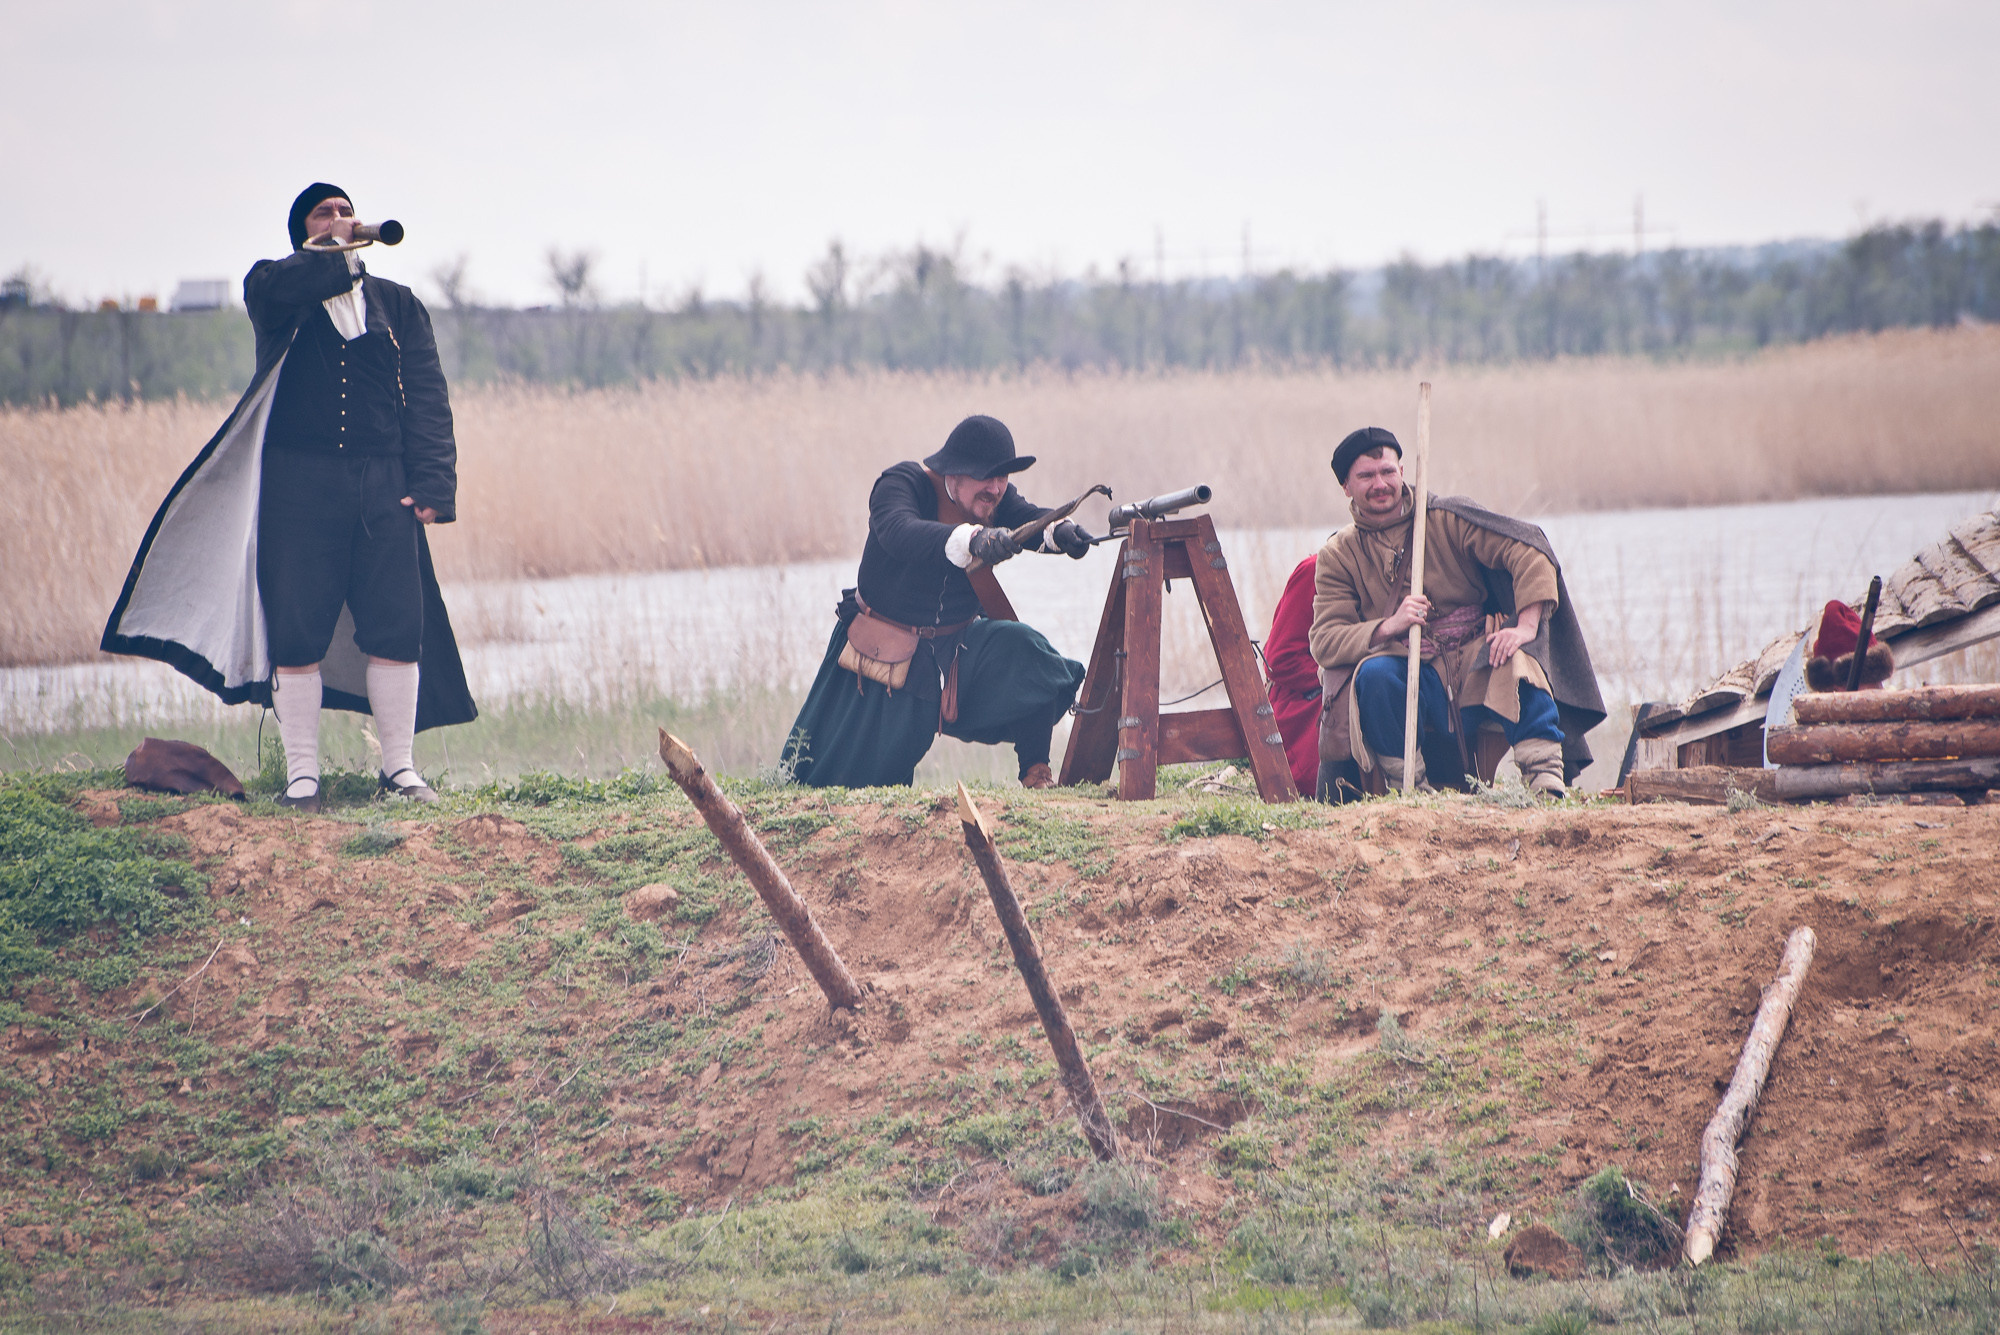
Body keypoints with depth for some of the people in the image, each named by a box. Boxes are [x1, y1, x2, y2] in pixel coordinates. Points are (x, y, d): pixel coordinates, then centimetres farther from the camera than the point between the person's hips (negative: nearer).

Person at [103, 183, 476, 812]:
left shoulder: (397, 304, 18)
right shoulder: (277, 283, 10)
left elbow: (427, 396, 9)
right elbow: (277, 290, -17)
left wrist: (432, 481, -3)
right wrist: (338, 253, -4)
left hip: (384, 487, 2)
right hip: (299, 480, -2)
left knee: (397, 629, -3)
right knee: (298, 632, -4)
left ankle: (399, 767, 7)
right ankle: (302, 773, 4)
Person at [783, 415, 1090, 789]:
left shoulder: (996, 498, -4)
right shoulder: (903, 484, -20)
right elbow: (899, 533, -41)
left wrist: (1060, 532, -47)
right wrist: (974, 539, -59)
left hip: (958, 645, 4)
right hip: (884, 655, -4)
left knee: (1023, 650, -27)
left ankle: (1036, 772, -16)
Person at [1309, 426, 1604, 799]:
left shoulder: (1445, 518, 2)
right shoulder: (1338, 556, 7)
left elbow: (1530, 552, -7)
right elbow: (1325, 642, -4)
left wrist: (1527, 627, -23)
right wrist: (1389, 626, -22)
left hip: (1475, 670, -1)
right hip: (1413, 679, 1)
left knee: (1516, 655, -33)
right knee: (1374, 674, -33)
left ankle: (1548, 782, -32)